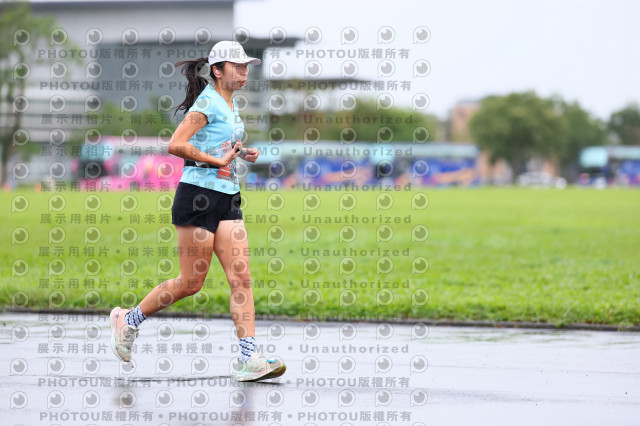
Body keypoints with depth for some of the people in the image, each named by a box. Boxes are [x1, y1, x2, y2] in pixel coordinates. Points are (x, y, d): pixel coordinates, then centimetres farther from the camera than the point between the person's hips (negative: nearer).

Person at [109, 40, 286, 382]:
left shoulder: (231, 105, 16)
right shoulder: (207, 103, -11)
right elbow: (176, 145, -22)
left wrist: (242, 154, 12)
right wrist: (218, 160, -18)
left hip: (227, 199, 8)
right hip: (198, 196, -8)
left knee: (241, 278, -4)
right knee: (191, 282, -2)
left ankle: (249, 359, -9)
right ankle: (127, 320, 17)